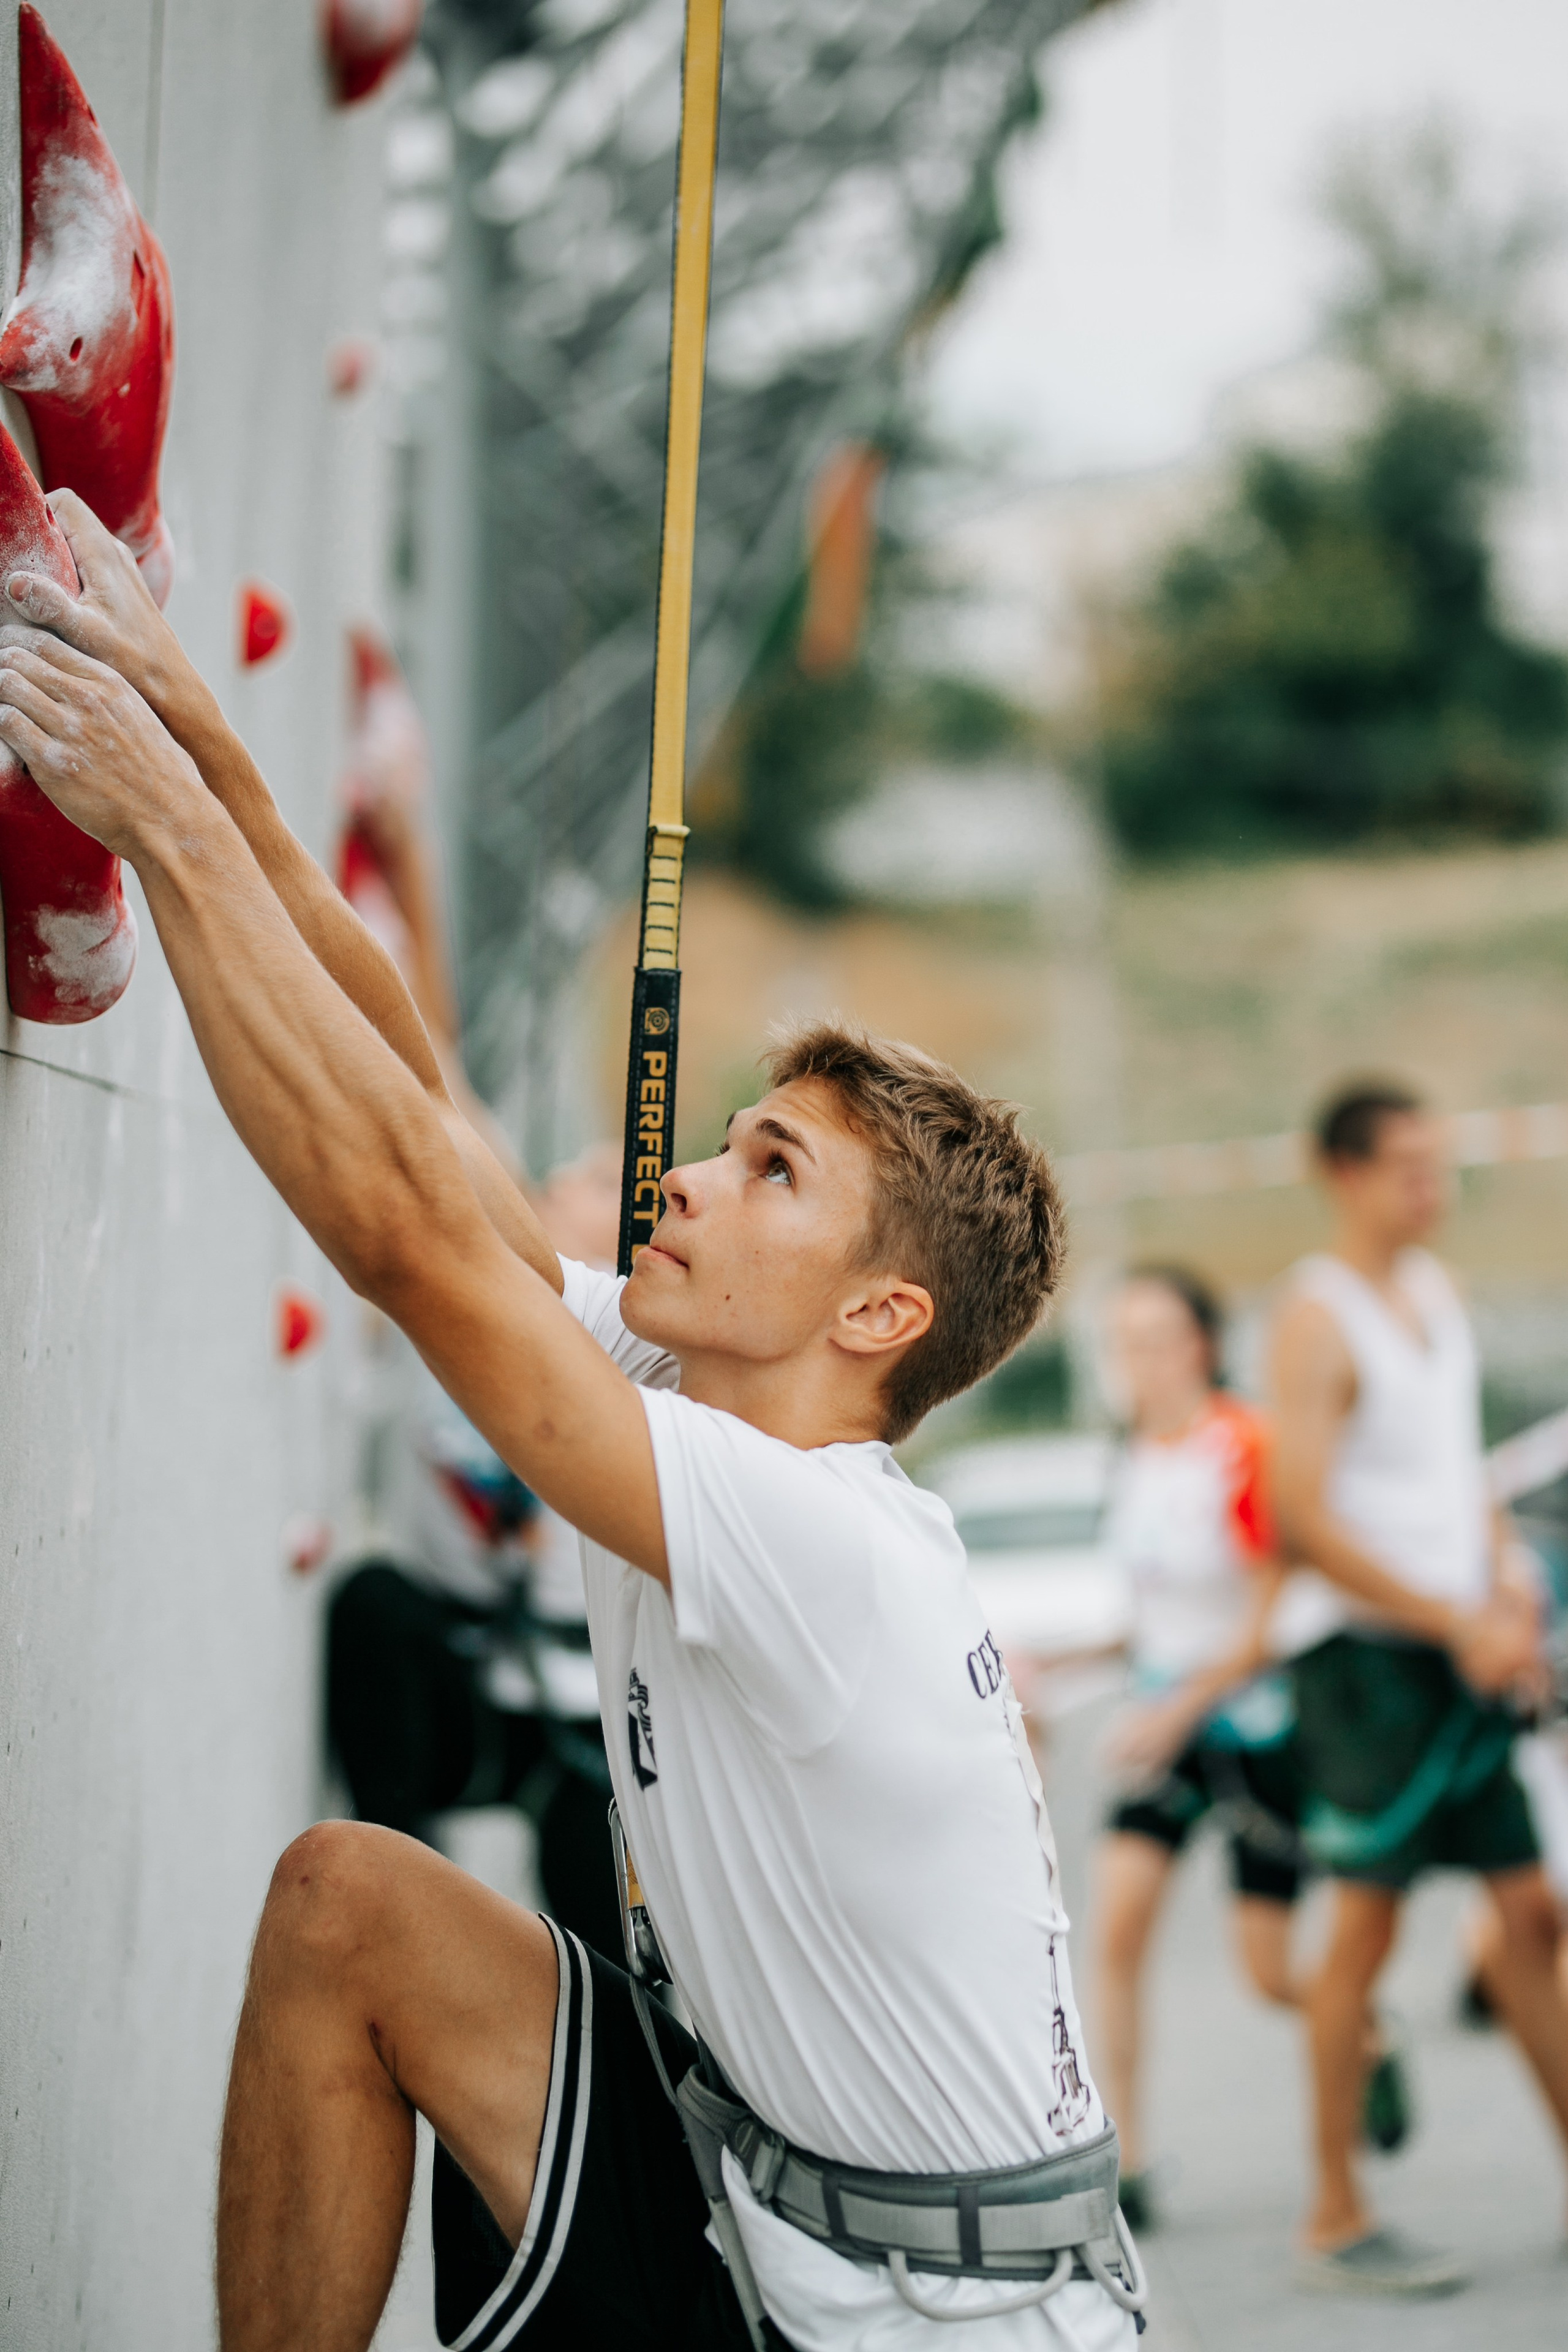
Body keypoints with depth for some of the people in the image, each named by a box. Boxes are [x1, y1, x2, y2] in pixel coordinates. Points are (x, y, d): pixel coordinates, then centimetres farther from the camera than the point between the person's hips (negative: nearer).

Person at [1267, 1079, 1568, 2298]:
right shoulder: (1318, 1319, -12)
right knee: (1366, 1923, -4)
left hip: (1457, 1647, 8)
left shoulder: (1435, 1290, 13)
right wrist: (1459, 1622, -18)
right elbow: (1307, 1520, -18)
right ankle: (1336, 2220, 5)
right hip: (1363, 1650, -8)